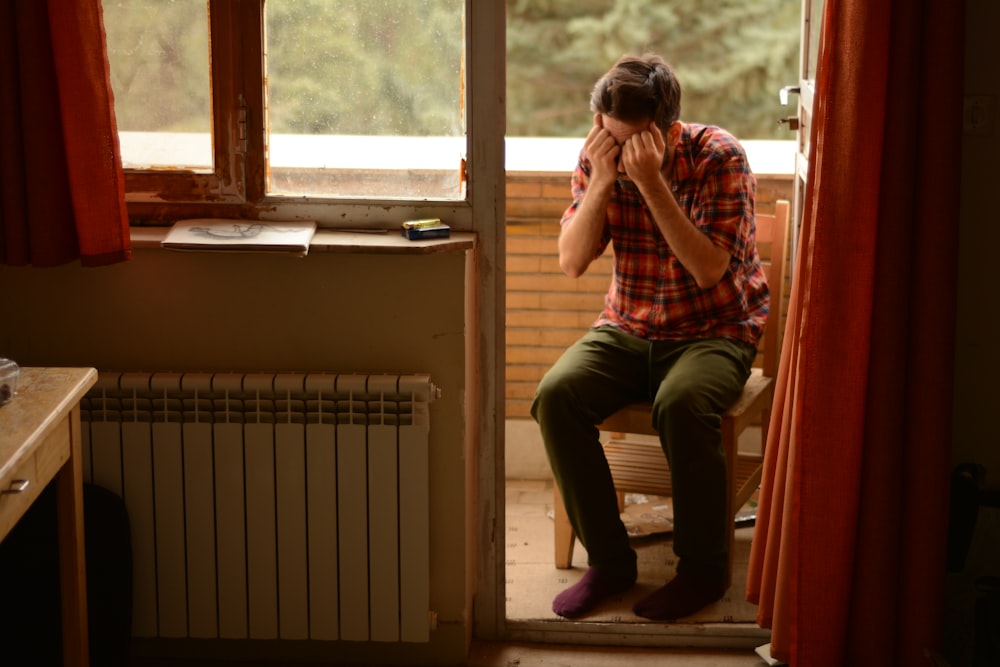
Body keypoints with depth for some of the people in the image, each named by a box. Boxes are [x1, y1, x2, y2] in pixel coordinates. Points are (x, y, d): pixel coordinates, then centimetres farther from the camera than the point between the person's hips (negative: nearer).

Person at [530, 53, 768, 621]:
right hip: (627, 329, 4)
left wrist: (651, 182, -29)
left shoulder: (720, 158, -15)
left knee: (681, 405, -36)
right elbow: (572, 263, -7)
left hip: (715, 333, -4)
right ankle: (609, 560, -11)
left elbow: (708, 270, -24)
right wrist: (602, 181, -20)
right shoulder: (599, 156, -2)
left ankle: (704, 568, -16)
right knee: (556, 395, -24)